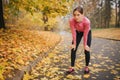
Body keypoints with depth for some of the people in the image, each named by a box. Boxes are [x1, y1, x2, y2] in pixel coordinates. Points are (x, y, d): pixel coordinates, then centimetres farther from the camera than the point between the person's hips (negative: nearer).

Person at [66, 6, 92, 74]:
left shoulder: (87, 21, -40)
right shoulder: (71, 21, -35)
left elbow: (85, 35, -29)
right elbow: (74, 33, -24)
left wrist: (85, 45, -19)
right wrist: (74, 44, -17)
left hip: (87, 32, -2)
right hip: (78, 32, 2)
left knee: (87, 50, -5)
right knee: (73, 49, -4)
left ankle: (87, 67, 14)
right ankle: (72, 67, 4)